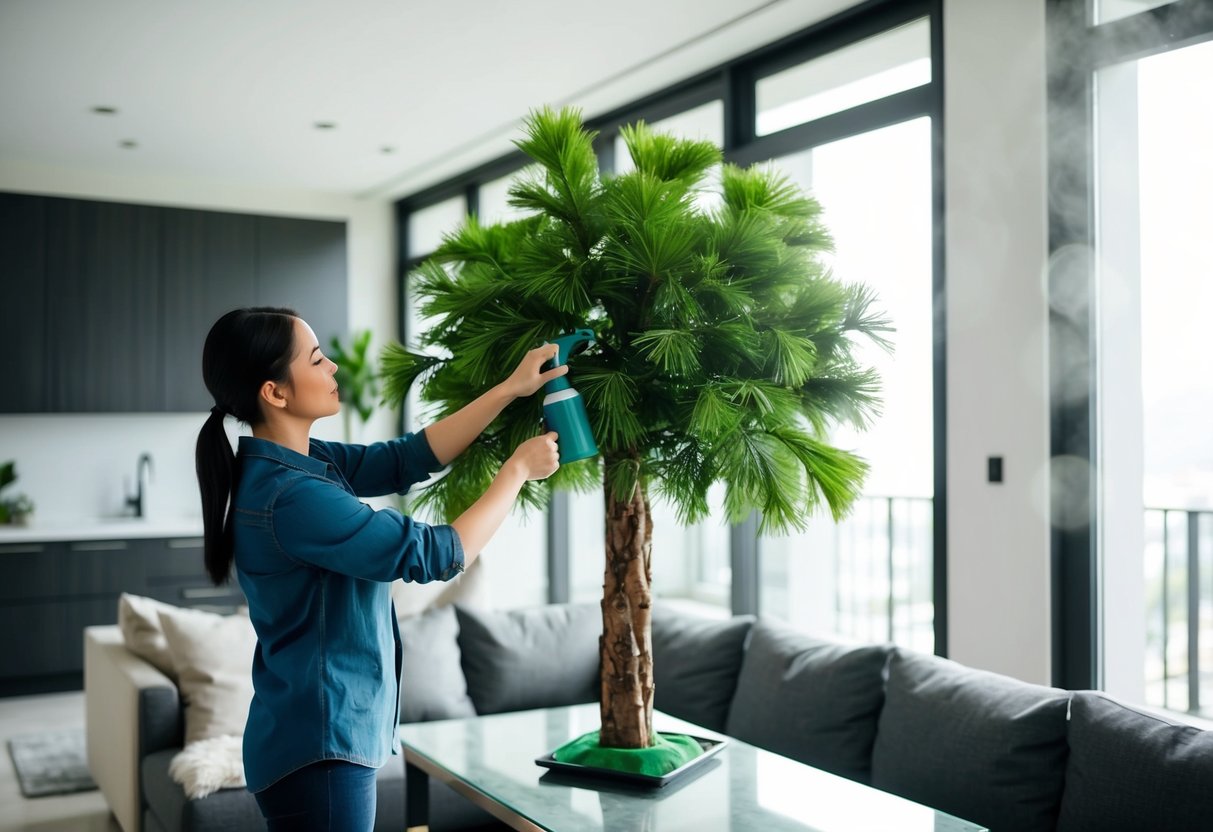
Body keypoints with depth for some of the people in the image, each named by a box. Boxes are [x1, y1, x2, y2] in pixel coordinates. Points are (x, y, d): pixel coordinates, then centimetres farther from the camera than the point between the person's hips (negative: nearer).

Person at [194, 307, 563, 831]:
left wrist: (512, 389, 2)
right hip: (318, 745, -9)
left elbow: (406, 459, 5)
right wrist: (518, 469, -9)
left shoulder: (295, 462, 3)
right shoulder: (290, 496, -26)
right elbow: (440, 555, -21)